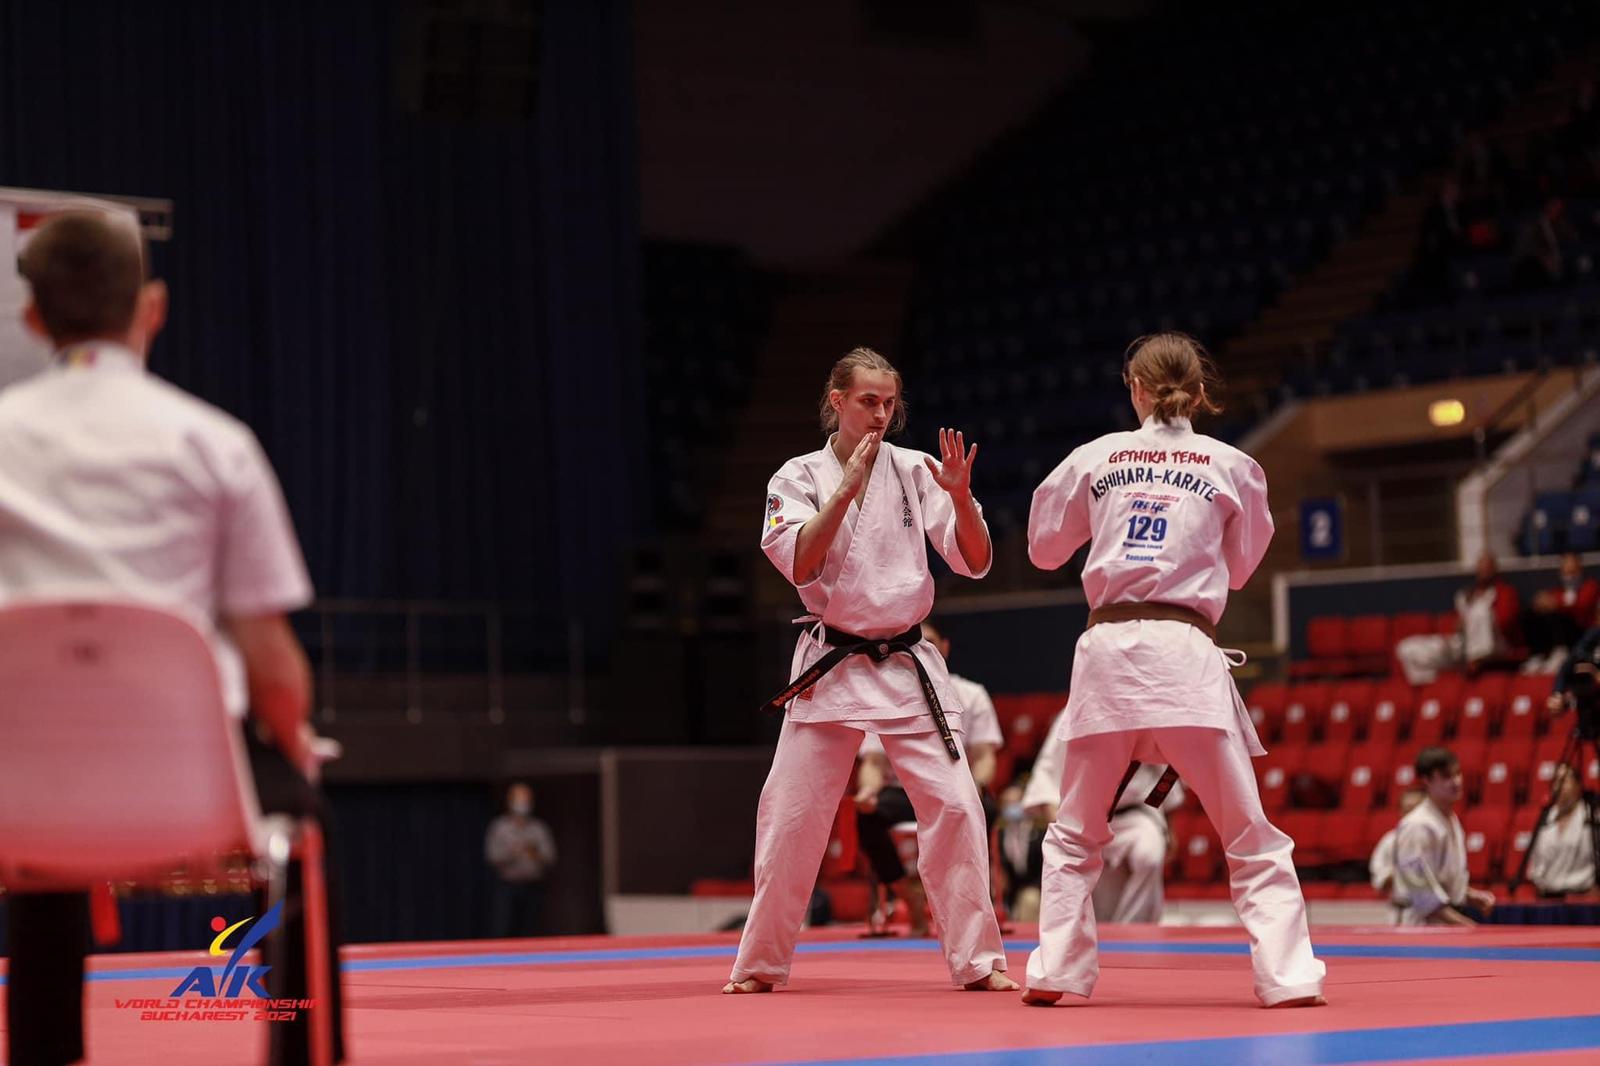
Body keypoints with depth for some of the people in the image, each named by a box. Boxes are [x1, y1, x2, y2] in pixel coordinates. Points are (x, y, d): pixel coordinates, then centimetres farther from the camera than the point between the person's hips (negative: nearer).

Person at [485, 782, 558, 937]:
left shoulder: (540, 829, 11)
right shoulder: (499, 827, 7)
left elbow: (550, 859, 6)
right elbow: (492, 856, -1)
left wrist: (535, 854, -14)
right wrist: (512, 853, -18)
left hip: (534, 887, 2)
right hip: (507, 887, -2)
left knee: (533, 934, -4)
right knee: (505, 931, -10)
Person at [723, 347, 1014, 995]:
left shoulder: (914, 472, 1)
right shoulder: (799, 478, 0)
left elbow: (975, 562, -2)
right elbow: (800, 563, -15)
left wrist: (960, 495, -20)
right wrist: (849, 486, -20)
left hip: (907, 666, 1)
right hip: (829, 667, -1)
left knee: (952, 805, -9)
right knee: (790, 817, 0)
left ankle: (977, 961, 0)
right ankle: (760, 963, 15)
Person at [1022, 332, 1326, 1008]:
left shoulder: (1095, 458, 7)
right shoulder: (1232, 466, 6)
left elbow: (1043, 548, 20)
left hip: (1106, 648, 1)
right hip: (1186, 653, -1)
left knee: (1074, 835, 17)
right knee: (1250, 837, 7)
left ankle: (1054, 972, 11)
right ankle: (1288, 976, 0)